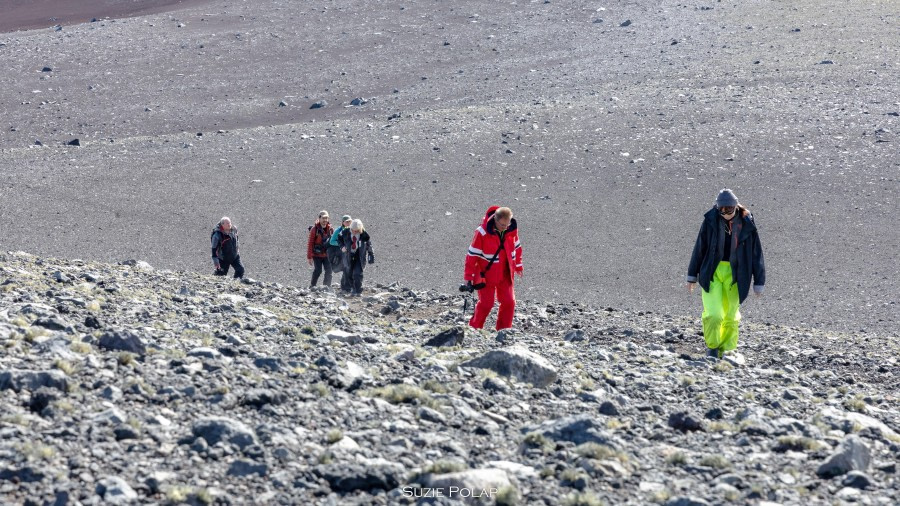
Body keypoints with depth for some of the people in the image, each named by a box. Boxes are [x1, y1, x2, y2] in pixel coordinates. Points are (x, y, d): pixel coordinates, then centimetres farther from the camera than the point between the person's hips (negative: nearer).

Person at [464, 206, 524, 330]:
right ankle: (474, 329, 12)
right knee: (486, 303, -6)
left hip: (505, 274, 5)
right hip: (486, 274, -5)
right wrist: (469, 276, -12)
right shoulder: (483, 232, -21)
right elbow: (473, 254, -14)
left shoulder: (512, 229, -7)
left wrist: (518, 266, 20)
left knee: (509, 302, 3)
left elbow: (516, 247, 12)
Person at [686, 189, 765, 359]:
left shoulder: (747, 224, -8)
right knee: (713, 314, -12)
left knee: (731, 317, 8)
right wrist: (692, 276, 8)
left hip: (734, 274, 1)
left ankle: (725, 351, 27)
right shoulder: (711, 220, -7)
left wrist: (759, 283, 1)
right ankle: (712, 347, 11)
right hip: (712, 272, -1)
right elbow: (700, 248, 3)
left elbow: (756, 254, -1)